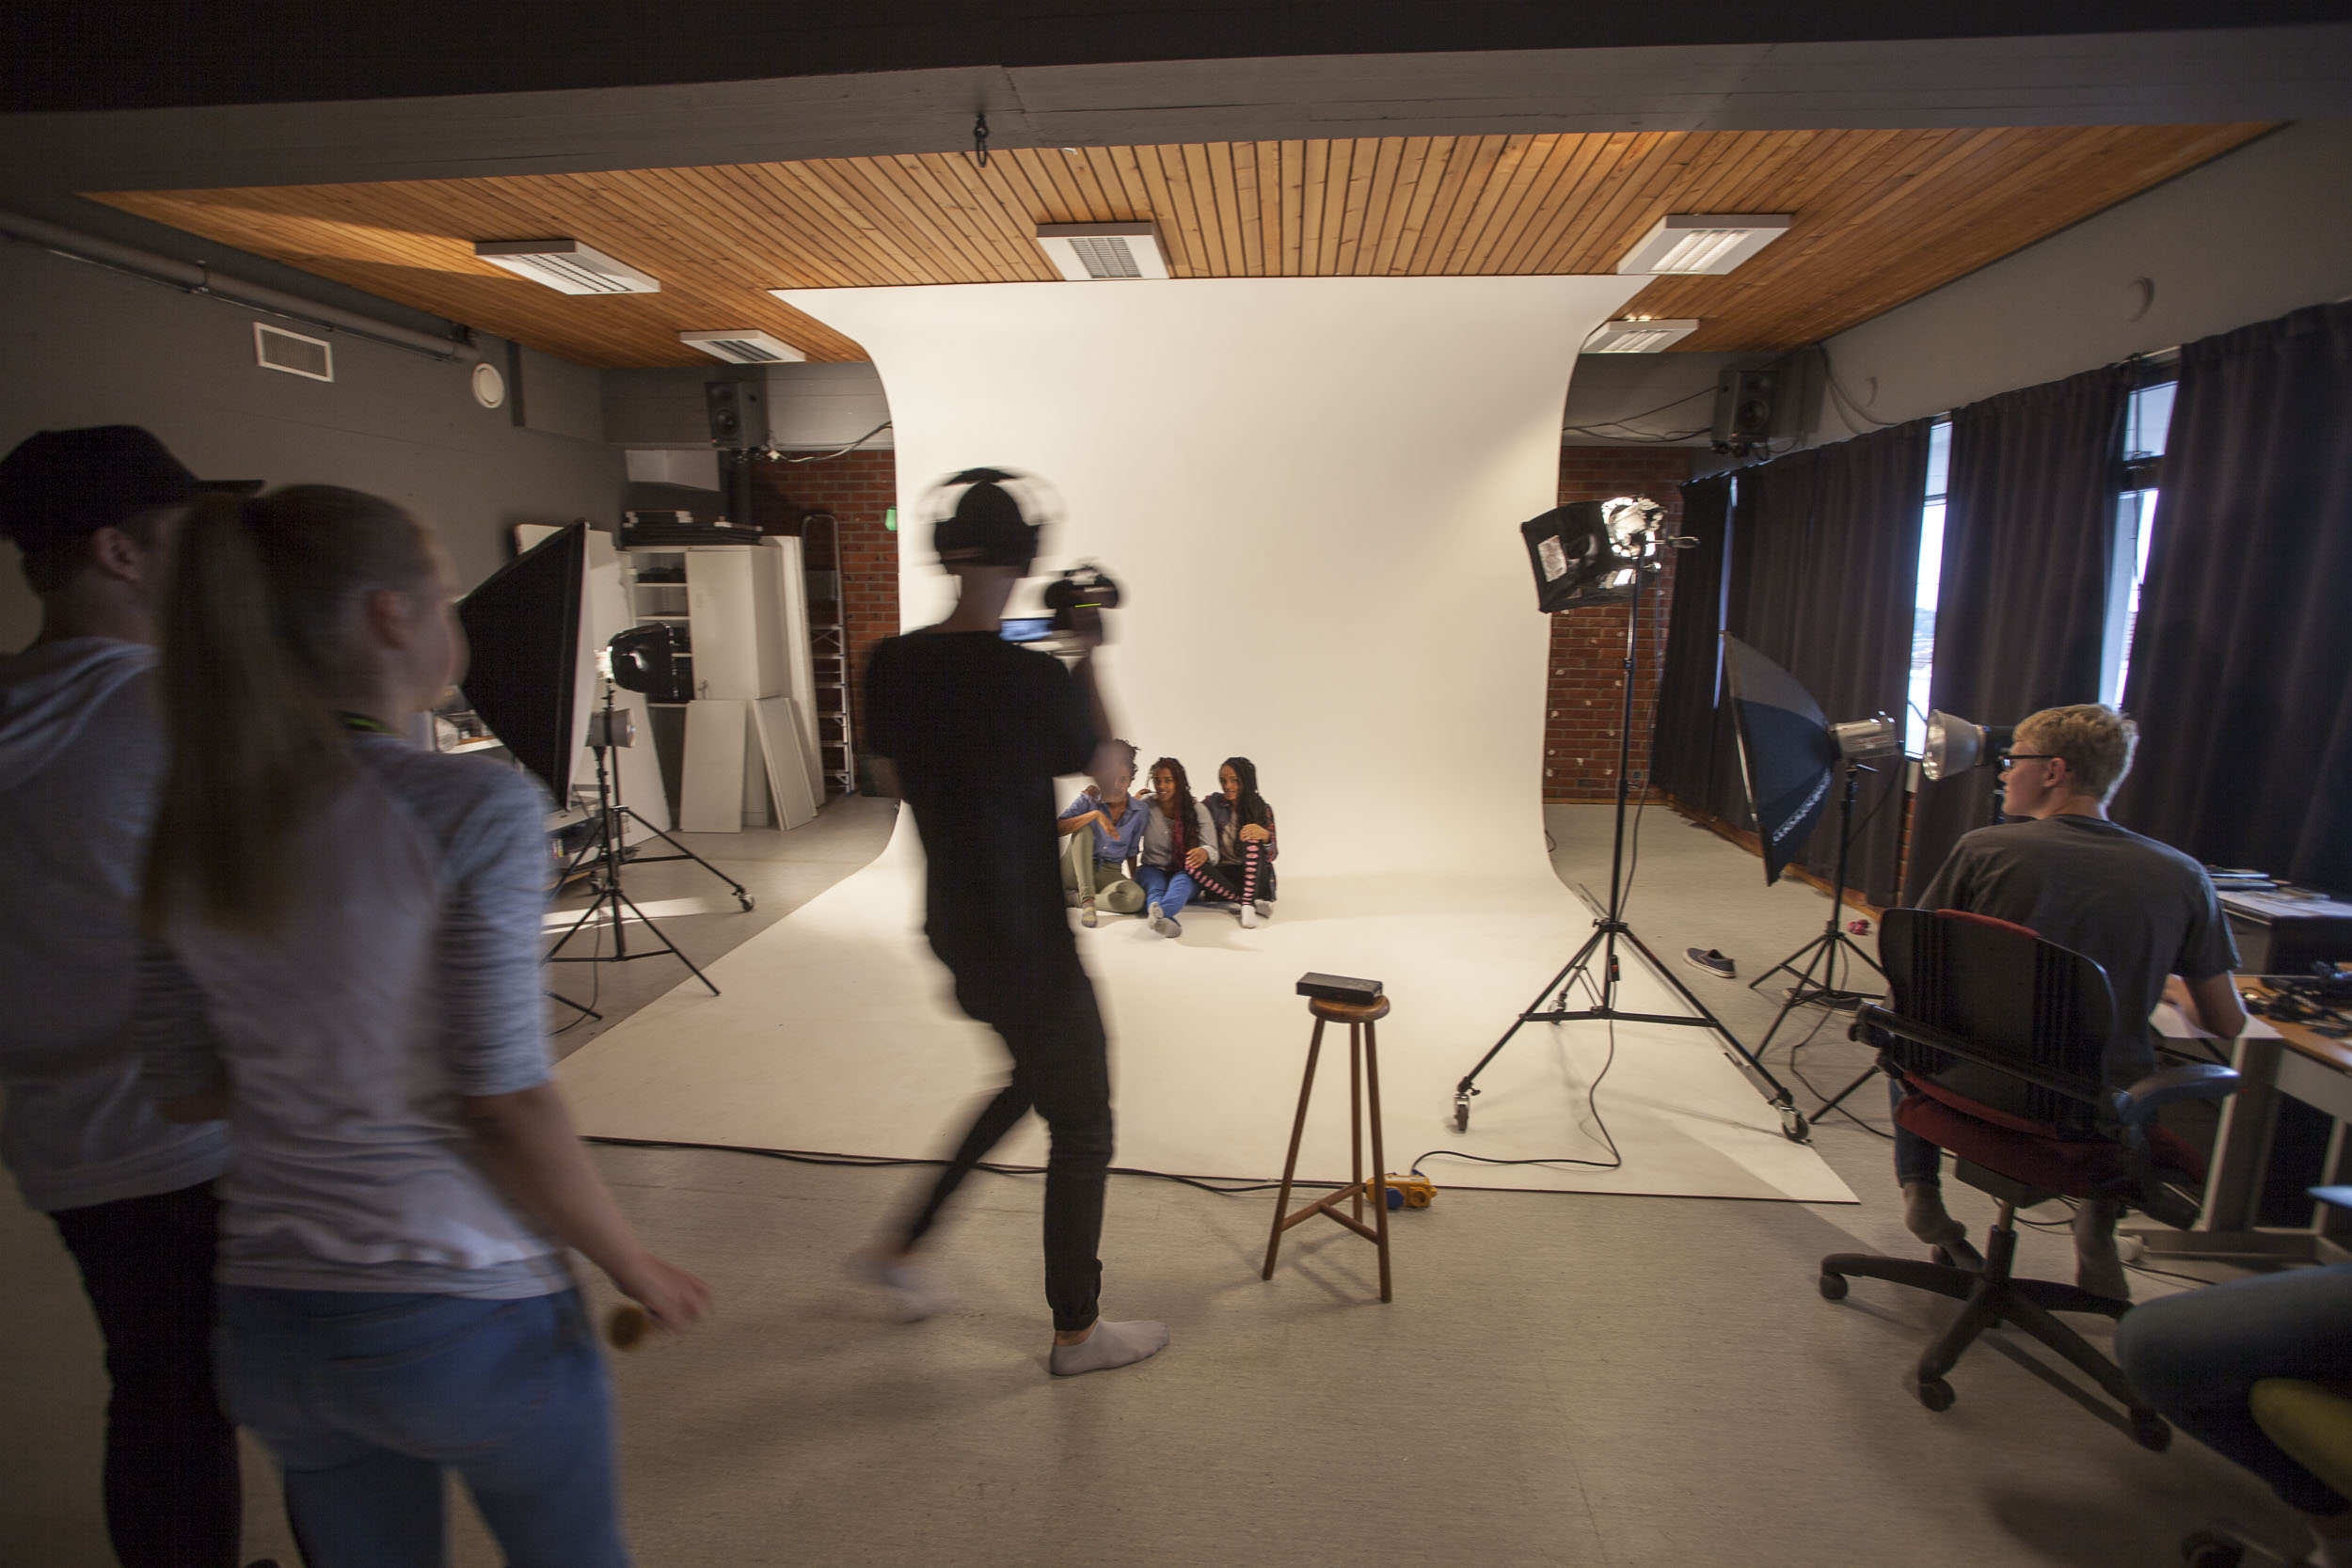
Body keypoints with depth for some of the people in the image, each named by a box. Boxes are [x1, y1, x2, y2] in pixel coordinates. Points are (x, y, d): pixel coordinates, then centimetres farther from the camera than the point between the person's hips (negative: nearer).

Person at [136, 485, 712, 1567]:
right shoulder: (476, 806, -21)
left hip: (270, 1317, 6)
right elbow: (505, 1106, -21)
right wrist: (633, 1266, -8)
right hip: (465, 1316, -5)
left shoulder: (190, 831, -2)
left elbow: (186, 1092, 5)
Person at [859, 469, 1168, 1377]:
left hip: (952, 922, 8)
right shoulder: (1037, 679, -21)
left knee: (1032, 1080, 28)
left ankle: (902, 1248, 37)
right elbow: (1104, 769, -4)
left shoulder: (892, 666, -4)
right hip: (1026, 938, -7)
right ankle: (1077, 1333, 28)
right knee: (1082, 1125, 11)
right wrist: (1088, 663, 6)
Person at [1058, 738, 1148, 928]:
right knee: (1083, 827, -27)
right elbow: (1058, 828, -19)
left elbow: (1131, 853, 10)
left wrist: (1133, 881, -1)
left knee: (1136, 898, -31)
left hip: (1110, 874, 1)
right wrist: (1095, 815, -28)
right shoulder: (1089, 800, -3)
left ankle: (1073, 898, -18)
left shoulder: (1140, 811, 2)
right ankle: (1087, 898, -33)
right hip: (1076, 873, -1)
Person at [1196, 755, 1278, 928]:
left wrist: (1264, 835, -27)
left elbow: (1272, 855, -6)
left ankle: (1248, 904, -35)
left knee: (1252, 837, -26)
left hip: (1252, 876, -1)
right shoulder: (1212, 804, 4)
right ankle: (1255, 902, -28)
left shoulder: (1262, 809, 1)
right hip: (1221, 874, 1)